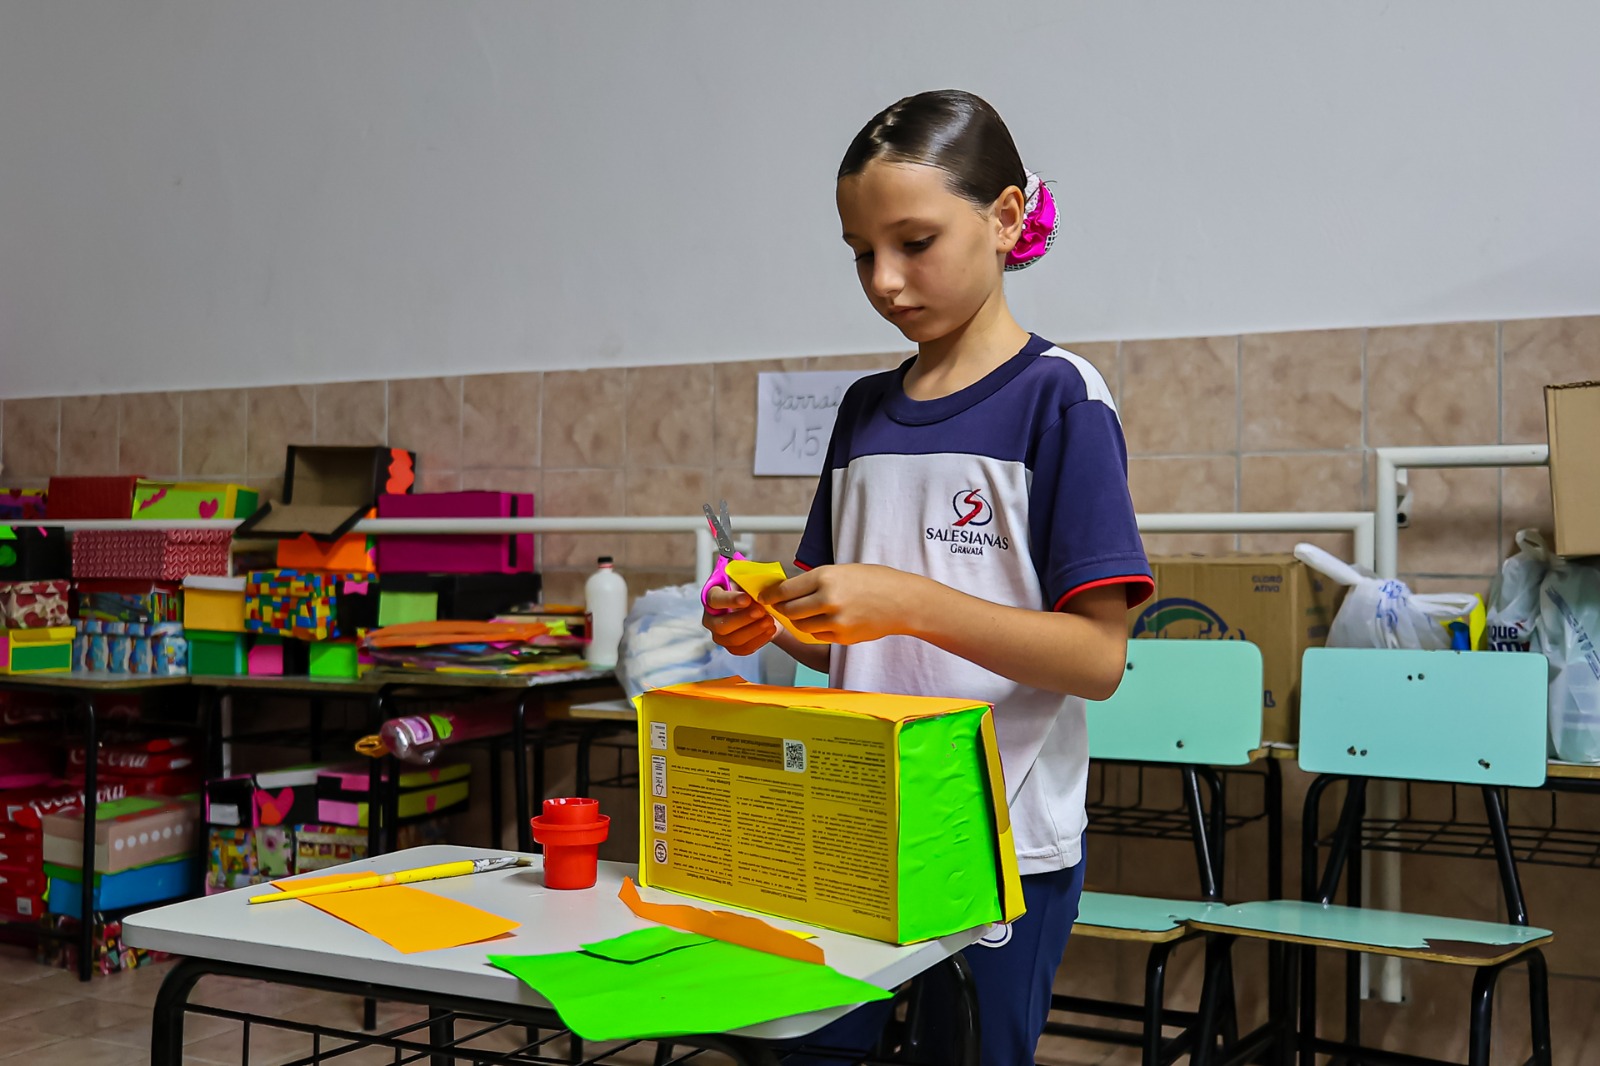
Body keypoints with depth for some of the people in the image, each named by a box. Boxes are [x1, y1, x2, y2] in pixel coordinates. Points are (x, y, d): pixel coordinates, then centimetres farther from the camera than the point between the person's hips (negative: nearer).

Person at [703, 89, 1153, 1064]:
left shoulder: (1058, 397, -8)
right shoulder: (866, 409, 9)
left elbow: (1098, 658, -14)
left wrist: (906, 601, -24)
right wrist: (776, 624, -6)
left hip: (1002, 842, -5)